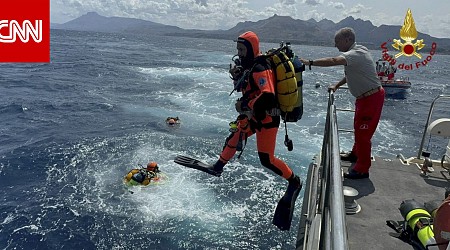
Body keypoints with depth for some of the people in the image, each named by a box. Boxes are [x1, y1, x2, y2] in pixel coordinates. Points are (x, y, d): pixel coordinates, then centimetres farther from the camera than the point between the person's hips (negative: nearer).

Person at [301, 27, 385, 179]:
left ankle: (362, 169, 6)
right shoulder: (354, 53, 9)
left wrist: (310, 63, -39)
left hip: (372, 98, -10)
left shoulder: (356, 54, -23)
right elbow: (351, 74, 22)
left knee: (363, 132, -4)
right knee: (358, 127, 22)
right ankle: (356, 154, 42)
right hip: (364, 97, 10)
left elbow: (334, 61, -40)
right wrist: (336, 86, 17)